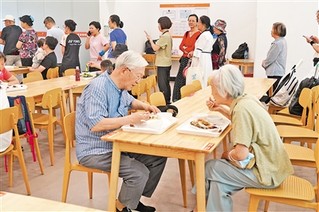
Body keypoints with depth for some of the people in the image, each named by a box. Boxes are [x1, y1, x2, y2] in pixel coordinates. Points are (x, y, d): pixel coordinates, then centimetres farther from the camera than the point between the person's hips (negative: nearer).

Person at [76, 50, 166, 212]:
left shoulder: (120, 86, 4)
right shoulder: (98, 88, -24)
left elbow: (129, 101, 27)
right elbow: (95, 125, -33)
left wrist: (144, 105, 5)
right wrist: (130, 119, -30)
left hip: (116, 144, 9)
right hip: (94, 150, -9)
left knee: (158, 157, 1)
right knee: (139, 173, -25)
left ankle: (134, 198, 17)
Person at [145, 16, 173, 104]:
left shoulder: (164, 36, -18)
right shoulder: (168, 35, 14)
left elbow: (155, 48, -18)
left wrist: (150, 39, -5)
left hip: (163, 64, -10)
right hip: (166, 63, 10)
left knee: (162, 84, -6)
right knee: (166, 83, 16)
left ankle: (165, 102, -2)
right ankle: (167, 101, 24)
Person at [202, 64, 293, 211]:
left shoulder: (242, 108, -24)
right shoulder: (247, 99, 1)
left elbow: (241, 154, -26)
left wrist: (226, 155, -6)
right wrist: (221, 109, 14)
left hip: (267, 173, -8)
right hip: (272, 165, 8)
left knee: (210, 168, 0)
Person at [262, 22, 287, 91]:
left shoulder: (277, 43, -18)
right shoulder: (283, 41, 14)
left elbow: (270, 59, -16)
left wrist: (263, 63, 4)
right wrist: (265, 63, 13)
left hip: (275, 73, -10)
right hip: (280, 72, 10)